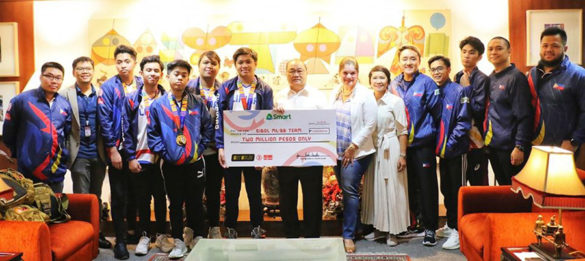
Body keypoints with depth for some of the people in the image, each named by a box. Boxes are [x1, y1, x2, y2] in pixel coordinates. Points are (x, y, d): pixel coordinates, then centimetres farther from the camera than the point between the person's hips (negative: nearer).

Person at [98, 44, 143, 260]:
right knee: (119, 196, 3)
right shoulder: (108, 87, -3)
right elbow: (105, 120, -7)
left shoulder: (143, 86, 6)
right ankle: (120, 240, 13)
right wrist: (112, 150, -11)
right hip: (118, 150, -2)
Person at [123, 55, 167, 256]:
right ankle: (144, 235, 21)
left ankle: (162, 234, 24)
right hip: (139, 159, 0)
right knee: (142, 199, 8)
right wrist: (131, 157, -5)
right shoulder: (132, 99, 2)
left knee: (161, 197, 9)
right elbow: (127, 130, 1)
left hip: (161, 158, 0)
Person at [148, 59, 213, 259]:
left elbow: (208, 127, 6)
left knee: (195, 203, 9)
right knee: (175, 204, 9)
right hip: (172, 164, 0)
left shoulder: (197, 103, 1)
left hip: (195, 162, 0)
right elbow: (153, 133, 3)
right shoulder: (158, 105, 0)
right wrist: (163, 152, -5)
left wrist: (200, 148, -1)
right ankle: (179, 242, 20)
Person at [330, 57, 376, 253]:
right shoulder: (335, 93, 9)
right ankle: (351, 227, 26)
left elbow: (370, 125, -11)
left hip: (356, 153, -5)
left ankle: (348, 235, 1)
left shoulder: (365, 94, -9)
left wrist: (353, 147, -12)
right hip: (337, 151, 6)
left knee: (350, 191, -7)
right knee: (345, 191, 12)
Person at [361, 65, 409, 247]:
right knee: (373, 188, 10)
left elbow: (402, 131, -6)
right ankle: (378, 227, 23)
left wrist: (402, 155, -10)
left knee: (391, 188, 1)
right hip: (372, 150, 4)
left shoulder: (396, 101, -6)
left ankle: (392, 231, 12)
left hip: (390, 150, -4)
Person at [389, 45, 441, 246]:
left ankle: (430, 228, 11)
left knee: (427, 185, 0)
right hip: (402, 142, 4)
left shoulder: (426, 83, -5)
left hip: (423, 141, -4)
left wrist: (427, 130, -2)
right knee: (409, 184, 12)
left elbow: (435, 110, -4)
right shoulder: (394, 84, 7)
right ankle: (414, 223, 25)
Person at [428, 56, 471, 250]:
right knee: (446, 189, 16)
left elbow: (463, 122, -15)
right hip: (442, 150, 6)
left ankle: (458, 230, 8)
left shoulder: (459, 91, -10)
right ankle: (450, 225, 30)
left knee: (457, 190, 0)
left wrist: (449, 145, -18)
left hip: (456, 150, -6)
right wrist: (437, 145, 2)